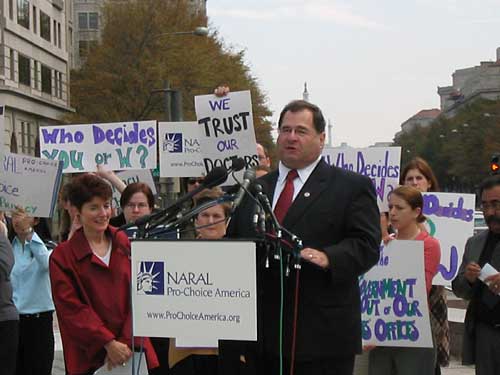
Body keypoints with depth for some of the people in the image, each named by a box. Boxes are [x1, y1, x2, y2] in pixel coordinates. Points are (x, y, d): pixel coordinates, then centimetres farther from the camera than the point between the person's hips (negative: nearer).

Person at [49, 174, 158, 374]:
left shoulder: (127, 245, 8)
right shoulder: (62, 257, 0)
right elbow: (72, 309, -7)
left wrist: (126, 343, -8)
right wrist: (109, 343, -15)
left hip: (132, 350, 2)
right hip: (88, 357, -2)